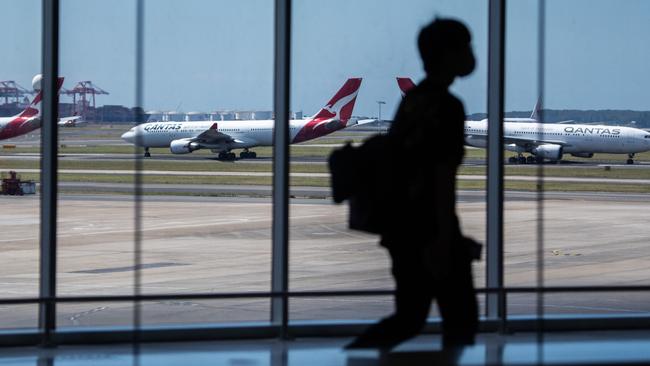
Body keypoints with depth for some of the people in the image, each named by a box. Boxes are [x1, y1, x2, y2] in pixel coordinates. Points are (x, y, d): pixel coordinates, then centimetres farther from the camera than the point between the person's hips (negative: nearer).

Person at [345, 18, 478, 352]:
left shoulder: (413, 99, 12)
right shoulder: (447, 107, -15)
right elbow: (443, 176, -19)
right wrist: (444, 240, -18)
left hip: (403, 228, 8)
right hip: (431, 231, -8)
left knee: (409, 318, 14)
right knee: (461, 318, 4)